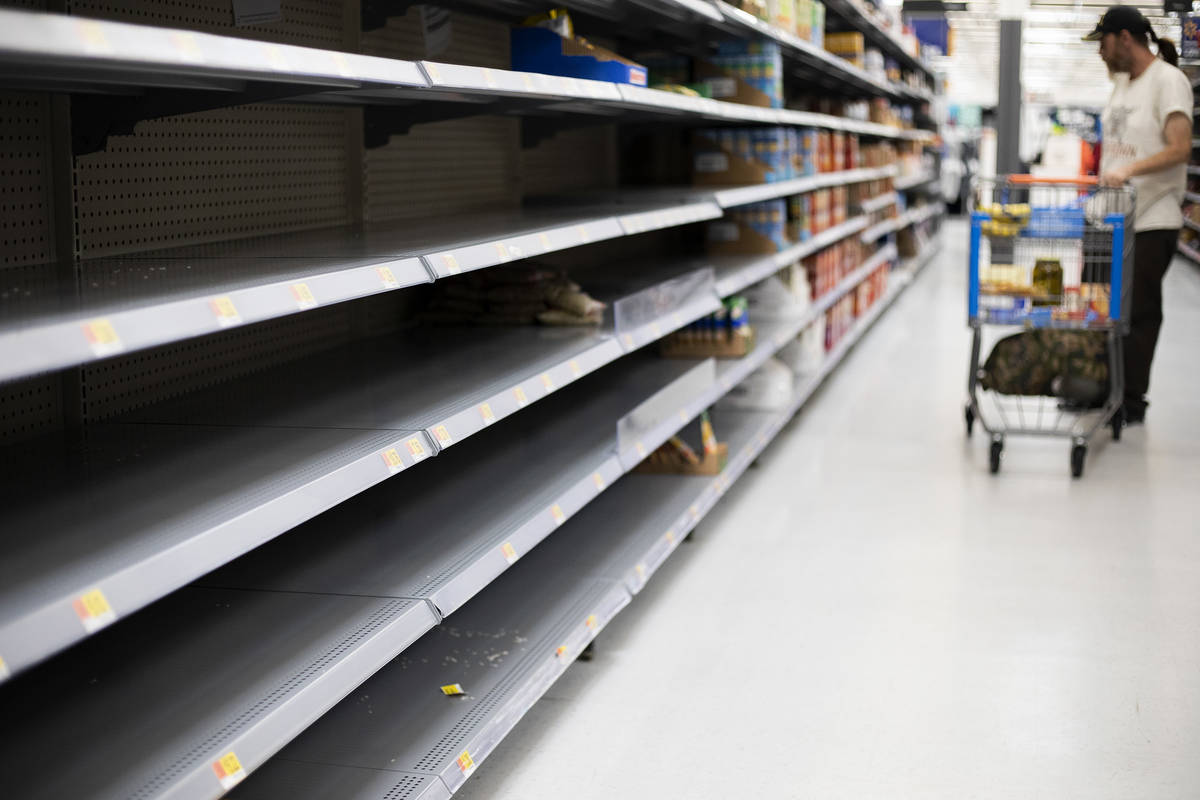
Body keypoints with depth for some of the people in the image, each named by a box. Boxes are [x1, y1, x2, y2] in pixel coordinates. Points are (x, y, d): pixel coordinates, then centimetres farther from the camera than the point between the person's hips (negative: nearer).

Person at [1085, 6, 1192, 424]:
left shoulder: (1168, 80, -11)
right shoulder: (1123, 82, 15)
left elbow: (1180, 149, -22)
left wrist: (1129, 170, -33)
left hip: (1150, 222, -8)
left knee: (1137, 315, -2)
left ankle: (1132, 404, 7)